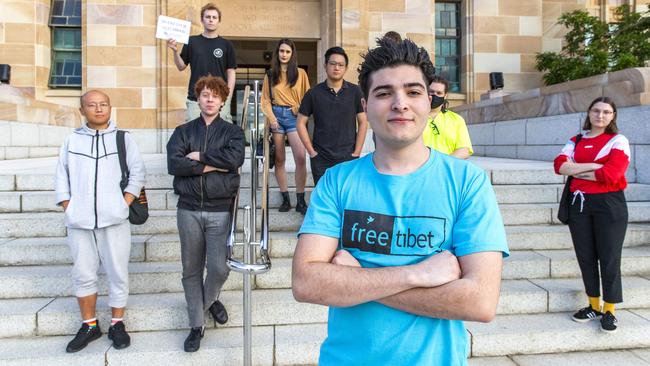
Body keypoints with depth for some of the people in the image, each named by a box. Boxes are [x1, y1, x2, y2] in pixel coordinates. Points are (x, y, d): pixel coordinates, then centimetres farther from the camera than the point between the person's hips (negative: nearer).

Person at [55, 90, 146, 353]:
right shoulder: (72, 140, 10)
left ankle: (117, 324, 18)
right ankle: (89, 325, 24)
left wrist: (124, 205, -6)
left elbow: (137, 174, 4)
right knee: (83, 275, 9)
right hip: (79, 222, 2)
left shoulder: (123, 139, 6)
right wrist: (69, 209, 1)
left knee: (118, 273, 3)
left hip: (114, 220, -2)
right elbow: (61, 178, 11)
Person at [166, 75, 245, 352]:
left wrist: (199, 157, -8)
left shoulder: (232, 131, 7)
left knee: (219, 268, -5)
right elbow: (173, 163, -7)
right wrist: (214, 165, -10)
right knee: (192, 269, 8)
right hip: (189, 209, 2)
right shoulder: (183, 131, 10)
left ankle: (209, 300, 29)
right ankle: (197, 324, 23)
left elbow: (235, 158, -14)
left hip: (220, 210, -1)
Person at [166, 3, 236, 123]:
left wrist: (228, 97, -5)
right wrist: (175, 51, -8)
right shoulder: (191, 41, 7)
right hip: (195, 99, 1)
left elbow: (231, 72, 4)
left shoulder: (226, 44, 5)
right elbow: (181, 67, 11)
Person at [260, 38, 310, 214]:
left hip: (294, 116, -2)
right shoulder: (270, 75, 10)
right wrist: (271, 118, -6)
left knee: (301, 157, -15)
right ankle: (285, 198, 12)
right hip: (276, 115, 2)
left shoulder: (300, 73, 6)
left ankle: (301, 200, -6)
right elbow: (266, 100, 8)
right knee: (279, 159, 3)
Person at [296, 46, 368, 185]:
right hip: (321, 159, 0)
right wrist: (311, 151, -3)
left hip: (348, 158, 0)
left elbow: (363, 123, 3)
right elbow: (301, 123, 3)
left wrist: (357, 152, -3)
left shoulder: (355, 92, 0)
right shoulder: (313, 93, 0)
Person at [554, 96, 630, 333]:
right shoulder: (576, 141, 12)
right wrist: (594, 166, -14)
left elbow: (611, 174, -16)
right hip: (579, 203, 4)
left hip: (609, 204, -4)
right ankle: (593, 306, 23)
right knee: (585, 257, 9)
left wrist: (577, 171, -5)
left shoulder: (618, 141, -1)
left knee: (609, 258, 0)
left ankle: (609, 311, 12)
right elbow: (560, 165, -5)